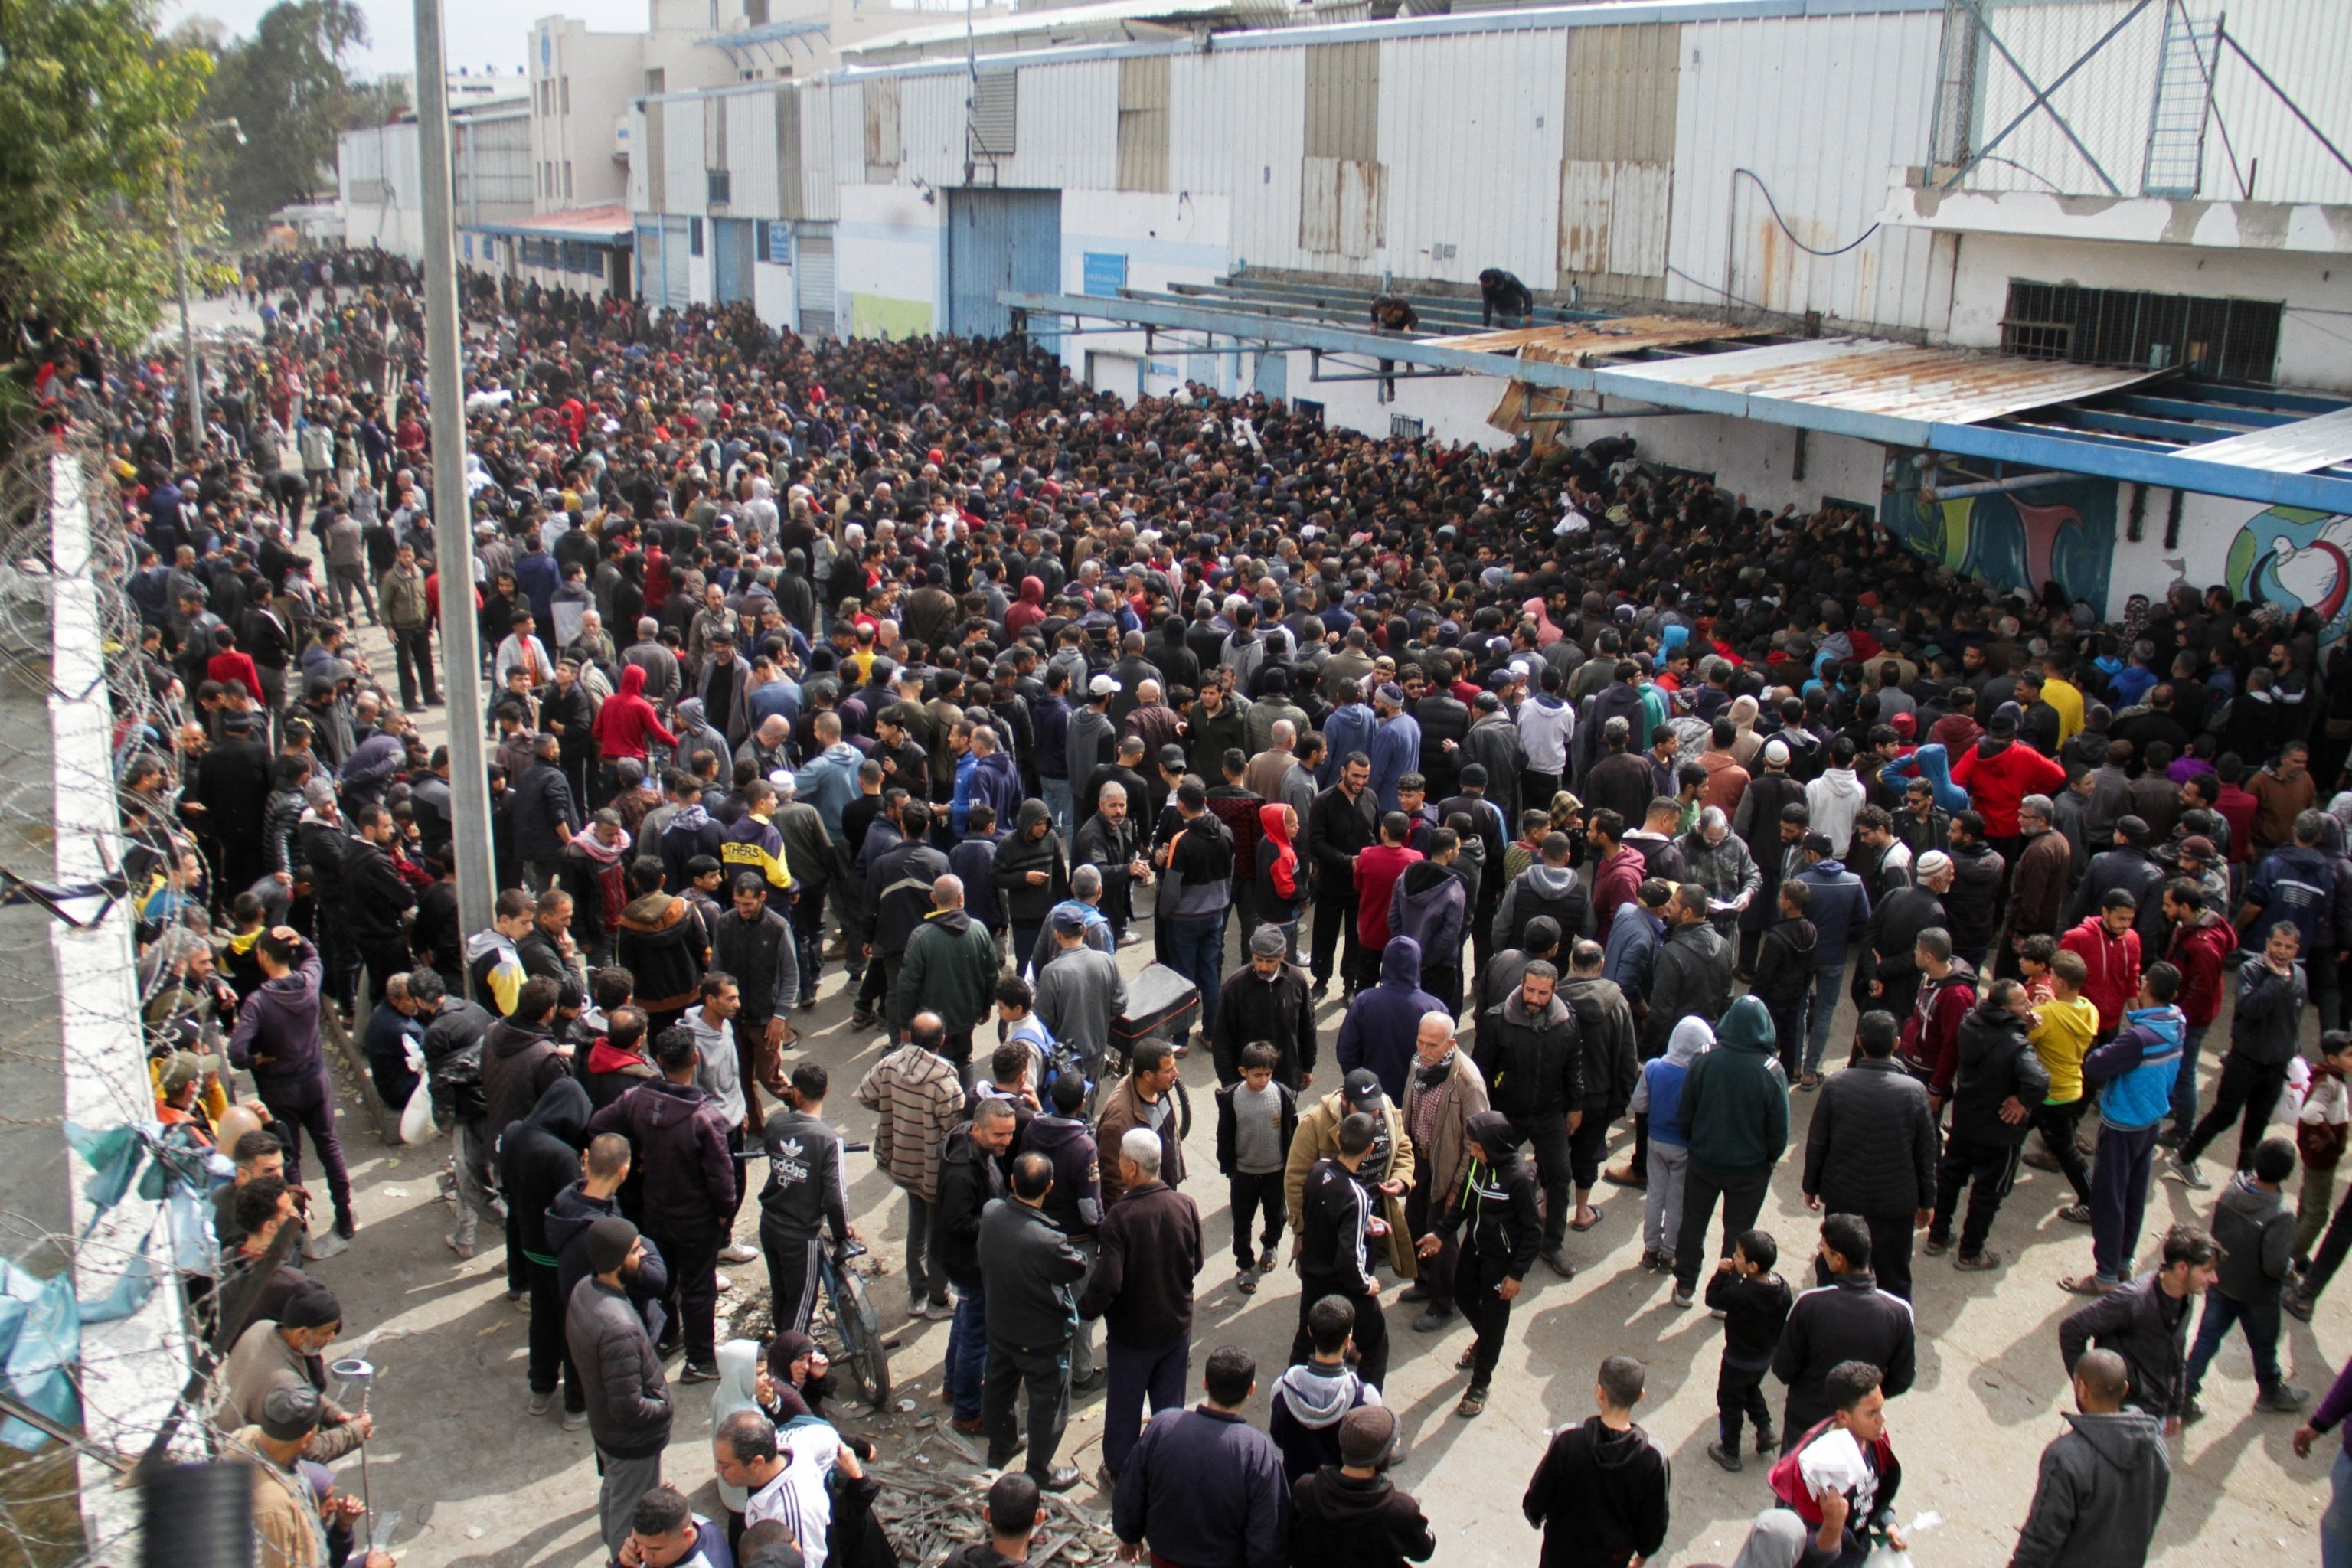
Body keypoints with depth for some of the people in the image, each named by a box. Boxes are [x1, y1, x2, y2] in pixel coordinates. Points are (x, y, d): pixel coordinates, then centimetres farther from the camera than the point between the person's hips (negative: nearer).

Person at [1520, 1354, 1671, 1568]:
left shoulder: (1567, 1440, -29)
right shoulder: (1653, 1457, -26)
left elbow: (1538, 1496, -14)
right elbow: (1655, 1520, -10)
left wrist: (1536, 1518, 8)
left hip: (1561, 1551, 0)